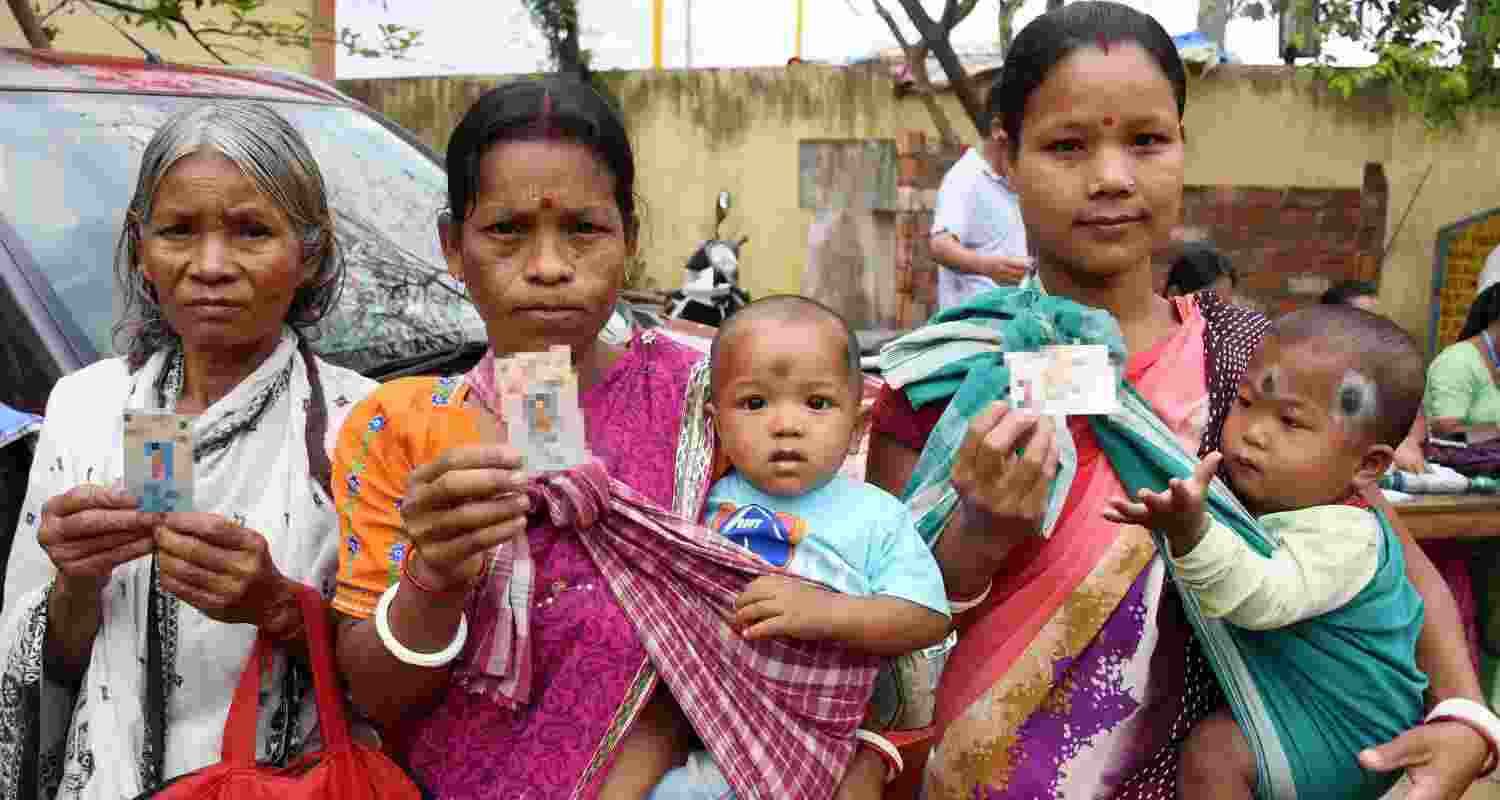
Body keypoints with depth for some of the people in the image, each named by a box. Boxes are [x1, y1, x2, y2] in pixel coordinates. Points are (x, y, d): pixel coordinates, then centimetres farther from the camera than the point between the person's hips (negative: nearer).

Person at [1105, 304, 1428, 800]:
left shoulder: (1343, 536, -27)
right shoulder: (1247, 490, -3)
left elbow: (1265, 599, -45)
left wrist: (1191, 532, -59)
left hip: (1344, 728, -9)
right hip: (1278, 692, 9)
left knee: (1213, 752, -23)